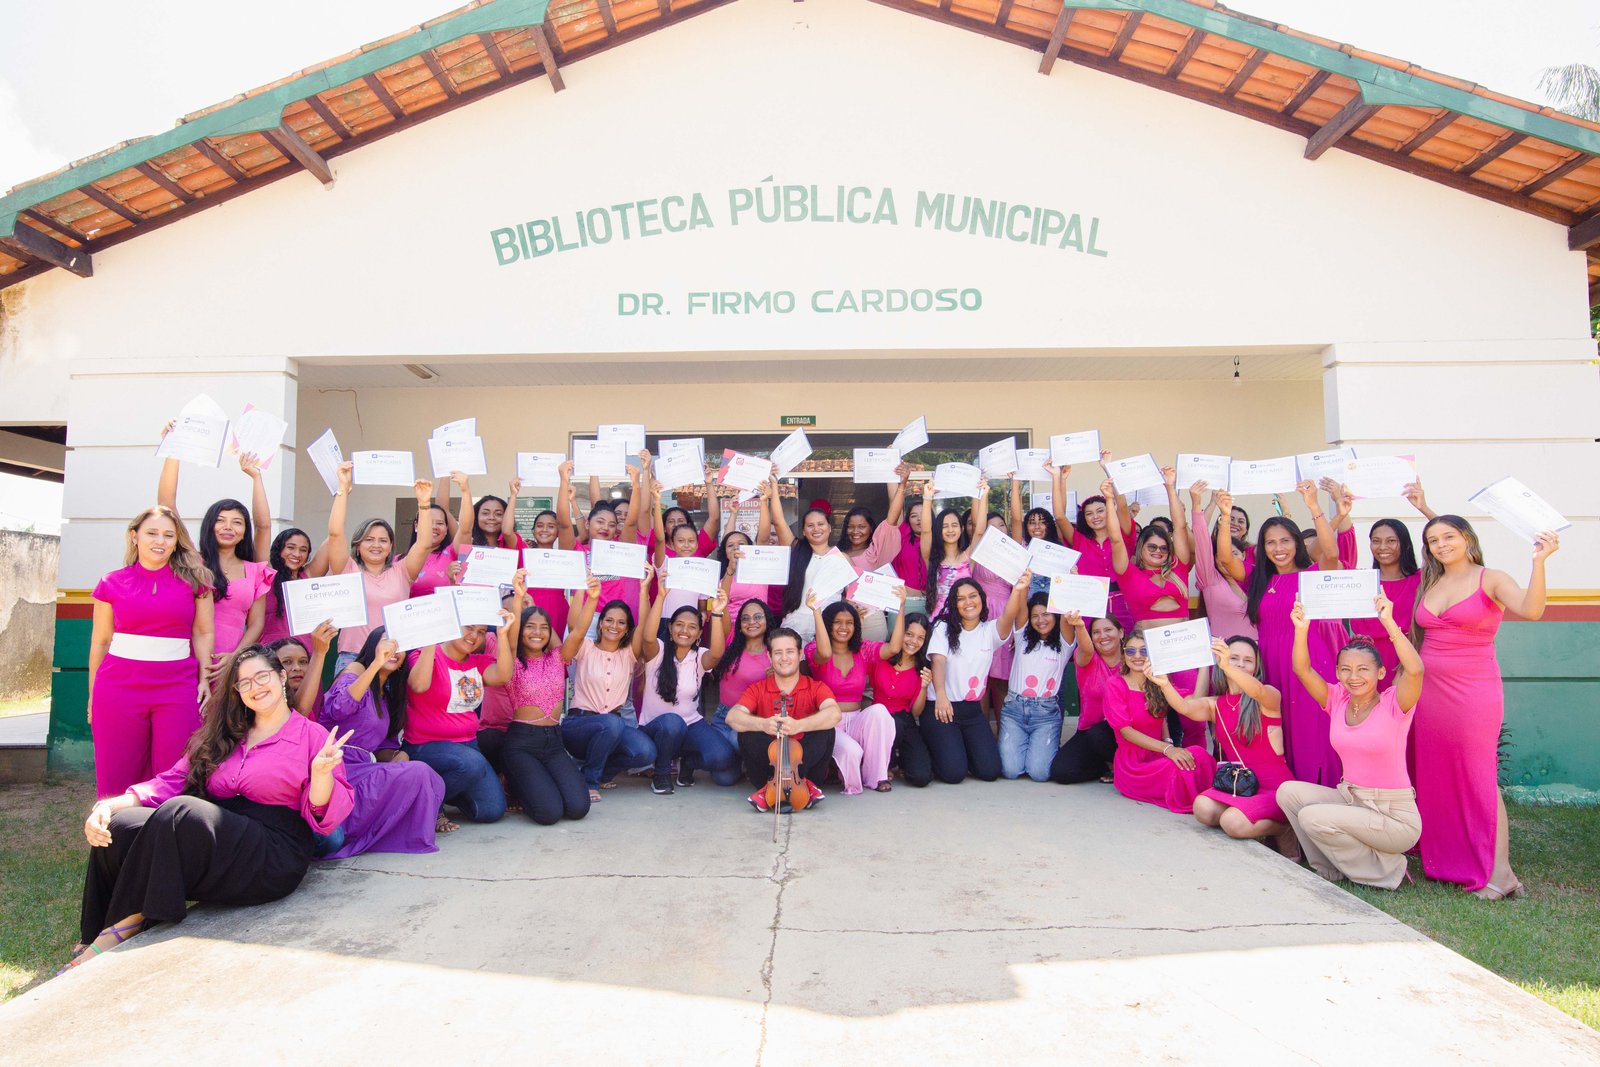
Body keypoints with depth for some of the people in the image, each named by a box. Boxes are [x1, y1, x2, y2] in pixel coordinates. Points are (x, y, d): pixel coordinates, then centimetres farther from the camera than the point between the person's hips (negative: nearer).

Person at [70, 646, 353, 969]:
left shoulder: (314, 736, 4)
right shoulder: (220, 737, 23)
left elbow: (323, 818, -2)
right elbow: (173, 781, 14)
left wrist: (321, 772, -23)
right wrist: (111, 805, -4)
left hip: (273, 856, -6)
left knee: (181, 814, -29)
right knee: (119, 826, -18)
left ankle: (125, 928, -17)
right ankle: (93, 943, -8)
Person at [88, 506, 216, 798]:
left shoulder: (194, 579, 5)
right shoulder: (112, 584, 6)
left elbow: (203, 633, 6)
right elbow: (100, 642, 11)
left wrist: (205, 679, -2)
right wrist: (93, 694, 12)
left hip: (178, 687, -1)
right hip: (119, 684, 1)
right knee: (117, 777, 5)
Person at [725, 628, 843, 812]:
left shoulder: (816, 688, -2)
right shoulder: (757, 690, 2)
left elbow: (834, 713, -25)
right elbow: (732, 716, -18)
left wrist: (798, 725, -42)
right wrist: (763, 724, -39)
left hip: (804, 760, 0)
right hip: (770, 760, 0)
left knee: (826, 731, -25)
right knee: (747, 732, -22)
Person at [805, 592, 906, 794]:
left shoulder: (864, 650, 8)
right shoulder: (814, 650, -2)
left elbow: (893, 648, -11)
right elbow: (825, 653, -29)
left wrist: (901, 606, -17)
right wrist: (816, 611, -30)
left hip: (856, 721, 4)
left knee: (879, 710, -29)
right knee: (851, 750, -35)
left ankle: (876, 777, -12)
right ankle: (850, 783, 3)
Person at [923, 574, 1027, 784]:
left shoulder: (990, 631, 5)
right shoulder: (944, 628, 0)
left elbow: (1008, 617, -17)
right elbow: (938, 661, -16)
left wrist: (1018, 591, -40)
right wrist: (940, 695, -36)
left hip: (972, 711, 3)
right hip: (941, 707, -3)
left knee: (990, 770, -7)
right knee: (954, 772, -16)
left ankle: (960, 748, 23)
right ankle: (933, 751, 18)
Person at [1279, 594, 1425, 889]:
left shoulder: (1393, 705, -12)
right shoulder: (1337, 701, 2)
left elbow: (1415, 670, -32)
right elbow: (1303, 669, -10)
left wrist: (1388, 621, -35)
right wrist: (1301, 629, -25)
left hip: (1395, 816, -6)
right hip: (1348, 798, 6)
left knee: (1313, 817, -23)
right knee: (1289, 792, -13)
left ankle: (1384, 870, 1)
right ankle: (1329, 869, 4)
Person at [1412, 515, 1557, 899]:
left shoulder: (1491, 580, -4)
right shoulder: (1428, 584, 11)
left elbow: (1530, 610, -24)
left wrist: (1539, 562, -33)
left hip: (1473, 693, -5)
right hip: (1430, 691, 6)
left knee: (1478, 779, -4)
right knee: (1435, 778, 9)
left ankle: (1498, 871, 4)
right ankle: (1446, 863, 20)